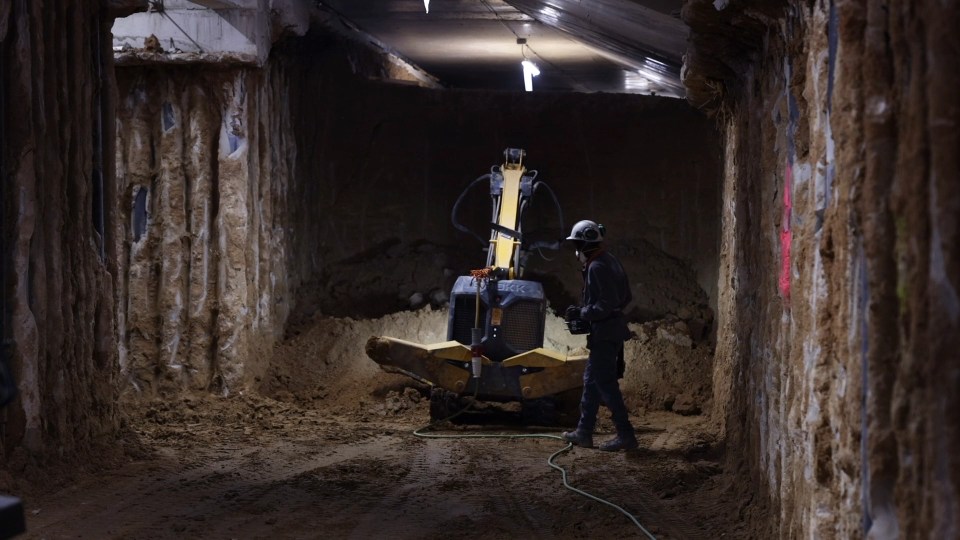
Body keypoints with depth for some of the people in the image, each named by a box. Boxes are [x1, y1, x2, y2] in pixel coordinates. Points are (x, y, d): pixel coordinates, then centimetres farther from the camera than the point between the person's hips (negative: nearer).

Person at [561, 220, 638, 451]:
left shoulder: (597, 267, -19)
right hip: (611, 331, 11)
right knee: (591, 380, 16)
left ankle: (626, 436, -7)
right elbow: (625, 297, 18)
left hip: (604, 334, -11)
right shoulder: (610, 261, 12)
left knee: (606, 383, -7)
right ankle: (584, 433, 22)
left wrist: (582, 313, -13)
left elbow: (607, 304, -24)